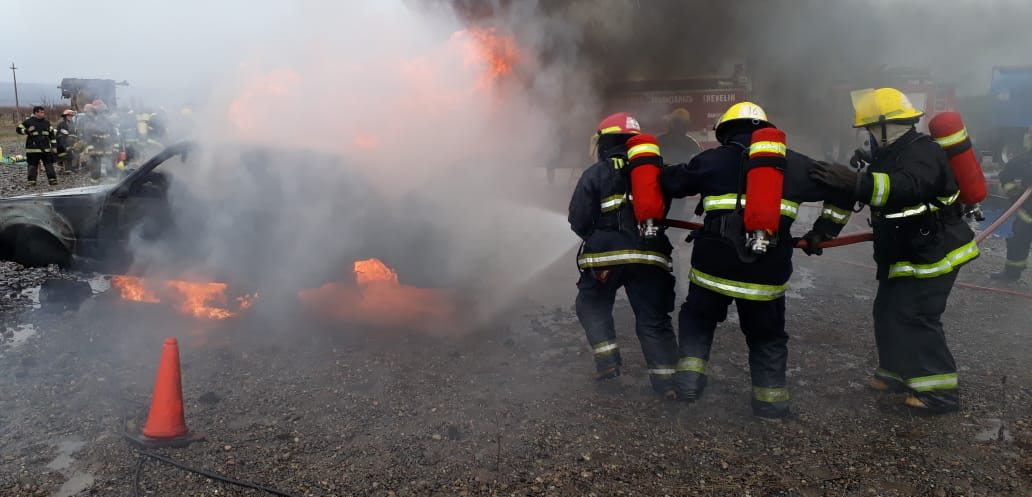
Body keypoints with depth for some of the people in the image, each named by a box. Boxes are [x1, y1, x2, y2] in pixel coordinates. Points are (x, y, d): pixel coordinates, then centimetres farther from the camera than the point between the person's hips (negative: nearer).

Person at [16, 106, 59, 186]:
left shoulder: (47, 123, 11)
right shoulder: (28, 121, -1)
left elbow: (52, 135, 15)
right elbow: (18, 129, 1)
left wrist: (53, 146, 10)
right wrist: (27, 130, -17)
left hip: (46, 148, 3)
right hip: (33, 148, -3)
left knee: (49, 164, 1)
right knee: (33, 165, 1)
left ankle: (52, 179, 3)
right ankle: (32, 181, 6)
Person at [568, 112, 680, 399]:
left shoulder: (596, 173, 2)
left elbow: (578, 219, -2)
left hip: (606, 255, -2)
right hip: (650, 255, 3)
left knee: (593, 306, 19)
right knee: (653, 317, 10)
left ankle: (607, 361, 7)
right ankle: (666, 378, 1)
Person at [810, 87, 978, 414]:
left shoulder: (922, 153, -24)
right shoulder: (890, 155, 8)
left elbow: (907, 187, -44)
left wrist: (855, 182, -56)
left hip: (935, 253, -10)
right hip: (907, 253, 10)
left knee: (915, 317, -9)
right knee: (888, 312, 13)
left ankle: (940, 391, 0)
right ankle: (898, 372, 27)